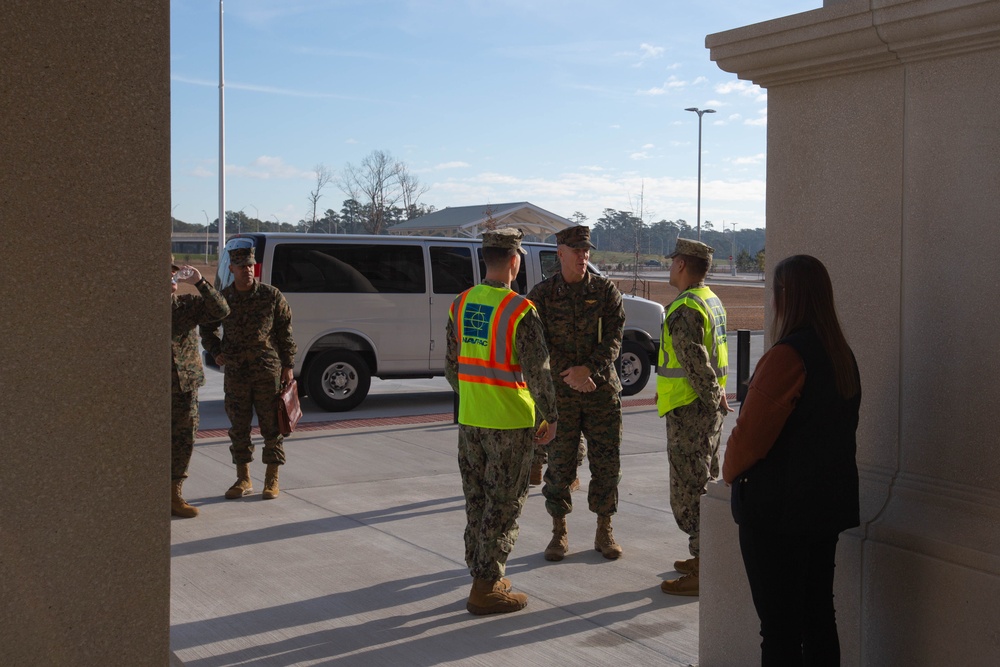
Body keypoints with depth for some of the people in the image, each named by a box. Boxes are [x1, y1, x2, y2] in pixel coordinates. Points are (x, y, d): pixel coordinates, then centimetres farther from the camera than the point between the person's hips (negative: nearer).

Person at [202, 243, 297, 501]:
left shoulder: (271, 296, -3)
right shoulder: (222, 299, 3)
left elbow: (285, 332, 2)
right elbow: (207, 330, 19)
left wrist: (288, 365, -1)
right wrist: (216, 352, 4)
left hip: (268, 371, -2)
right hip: (236, 373, 2)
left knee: (271, 426, 2)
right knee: (239, 427, 8)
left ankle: (272, 480, 12)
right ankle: (243, 480, 19)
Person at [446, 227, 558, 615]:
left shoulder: (460, 305, 4)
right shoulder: (519, 310, -17)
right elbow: (538, 371, -16)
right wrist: (551, 418, -6)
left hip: (469, 420, 7)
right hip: (510, 423, -7)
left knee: (477, 500, 16)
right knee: (504, 504, 2)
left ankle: (484, 576, 26)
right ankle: (485, 588, 6)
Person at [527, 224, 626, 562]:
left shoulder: (606, 290, 2)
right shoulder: (541, 294, 0)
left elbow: (614, 337, -4)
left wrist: (588, 369, -18)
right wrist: (569, 377, -14)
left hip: (602, 391, 1)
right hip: (559, 393, -1)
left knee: (607, 463, 5)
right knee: (559, 464, 4)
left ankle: (604, 532, 19)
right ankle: (559, 533, 17)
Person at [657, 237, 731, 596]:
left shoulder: (685, 308, -19)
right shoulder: (712, 300, 14)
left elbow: (695, 361, -22)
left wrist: (712, 396, -12)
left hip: (689, 408, -10)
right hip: (709, 406, 10)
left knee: (689, 489, -6)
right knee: (707, 482, 18)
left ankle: (702, 572, -3)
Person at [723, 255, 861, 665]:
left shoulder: (789, 354, -20)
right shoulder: (841, 354, 7)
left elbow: (751, 430, -20)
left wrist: (731, 471, 0)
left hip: (779, 508, -8)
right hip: (828, 503, 9)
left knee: (779, 629, 0)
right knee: (819, 616, 17)